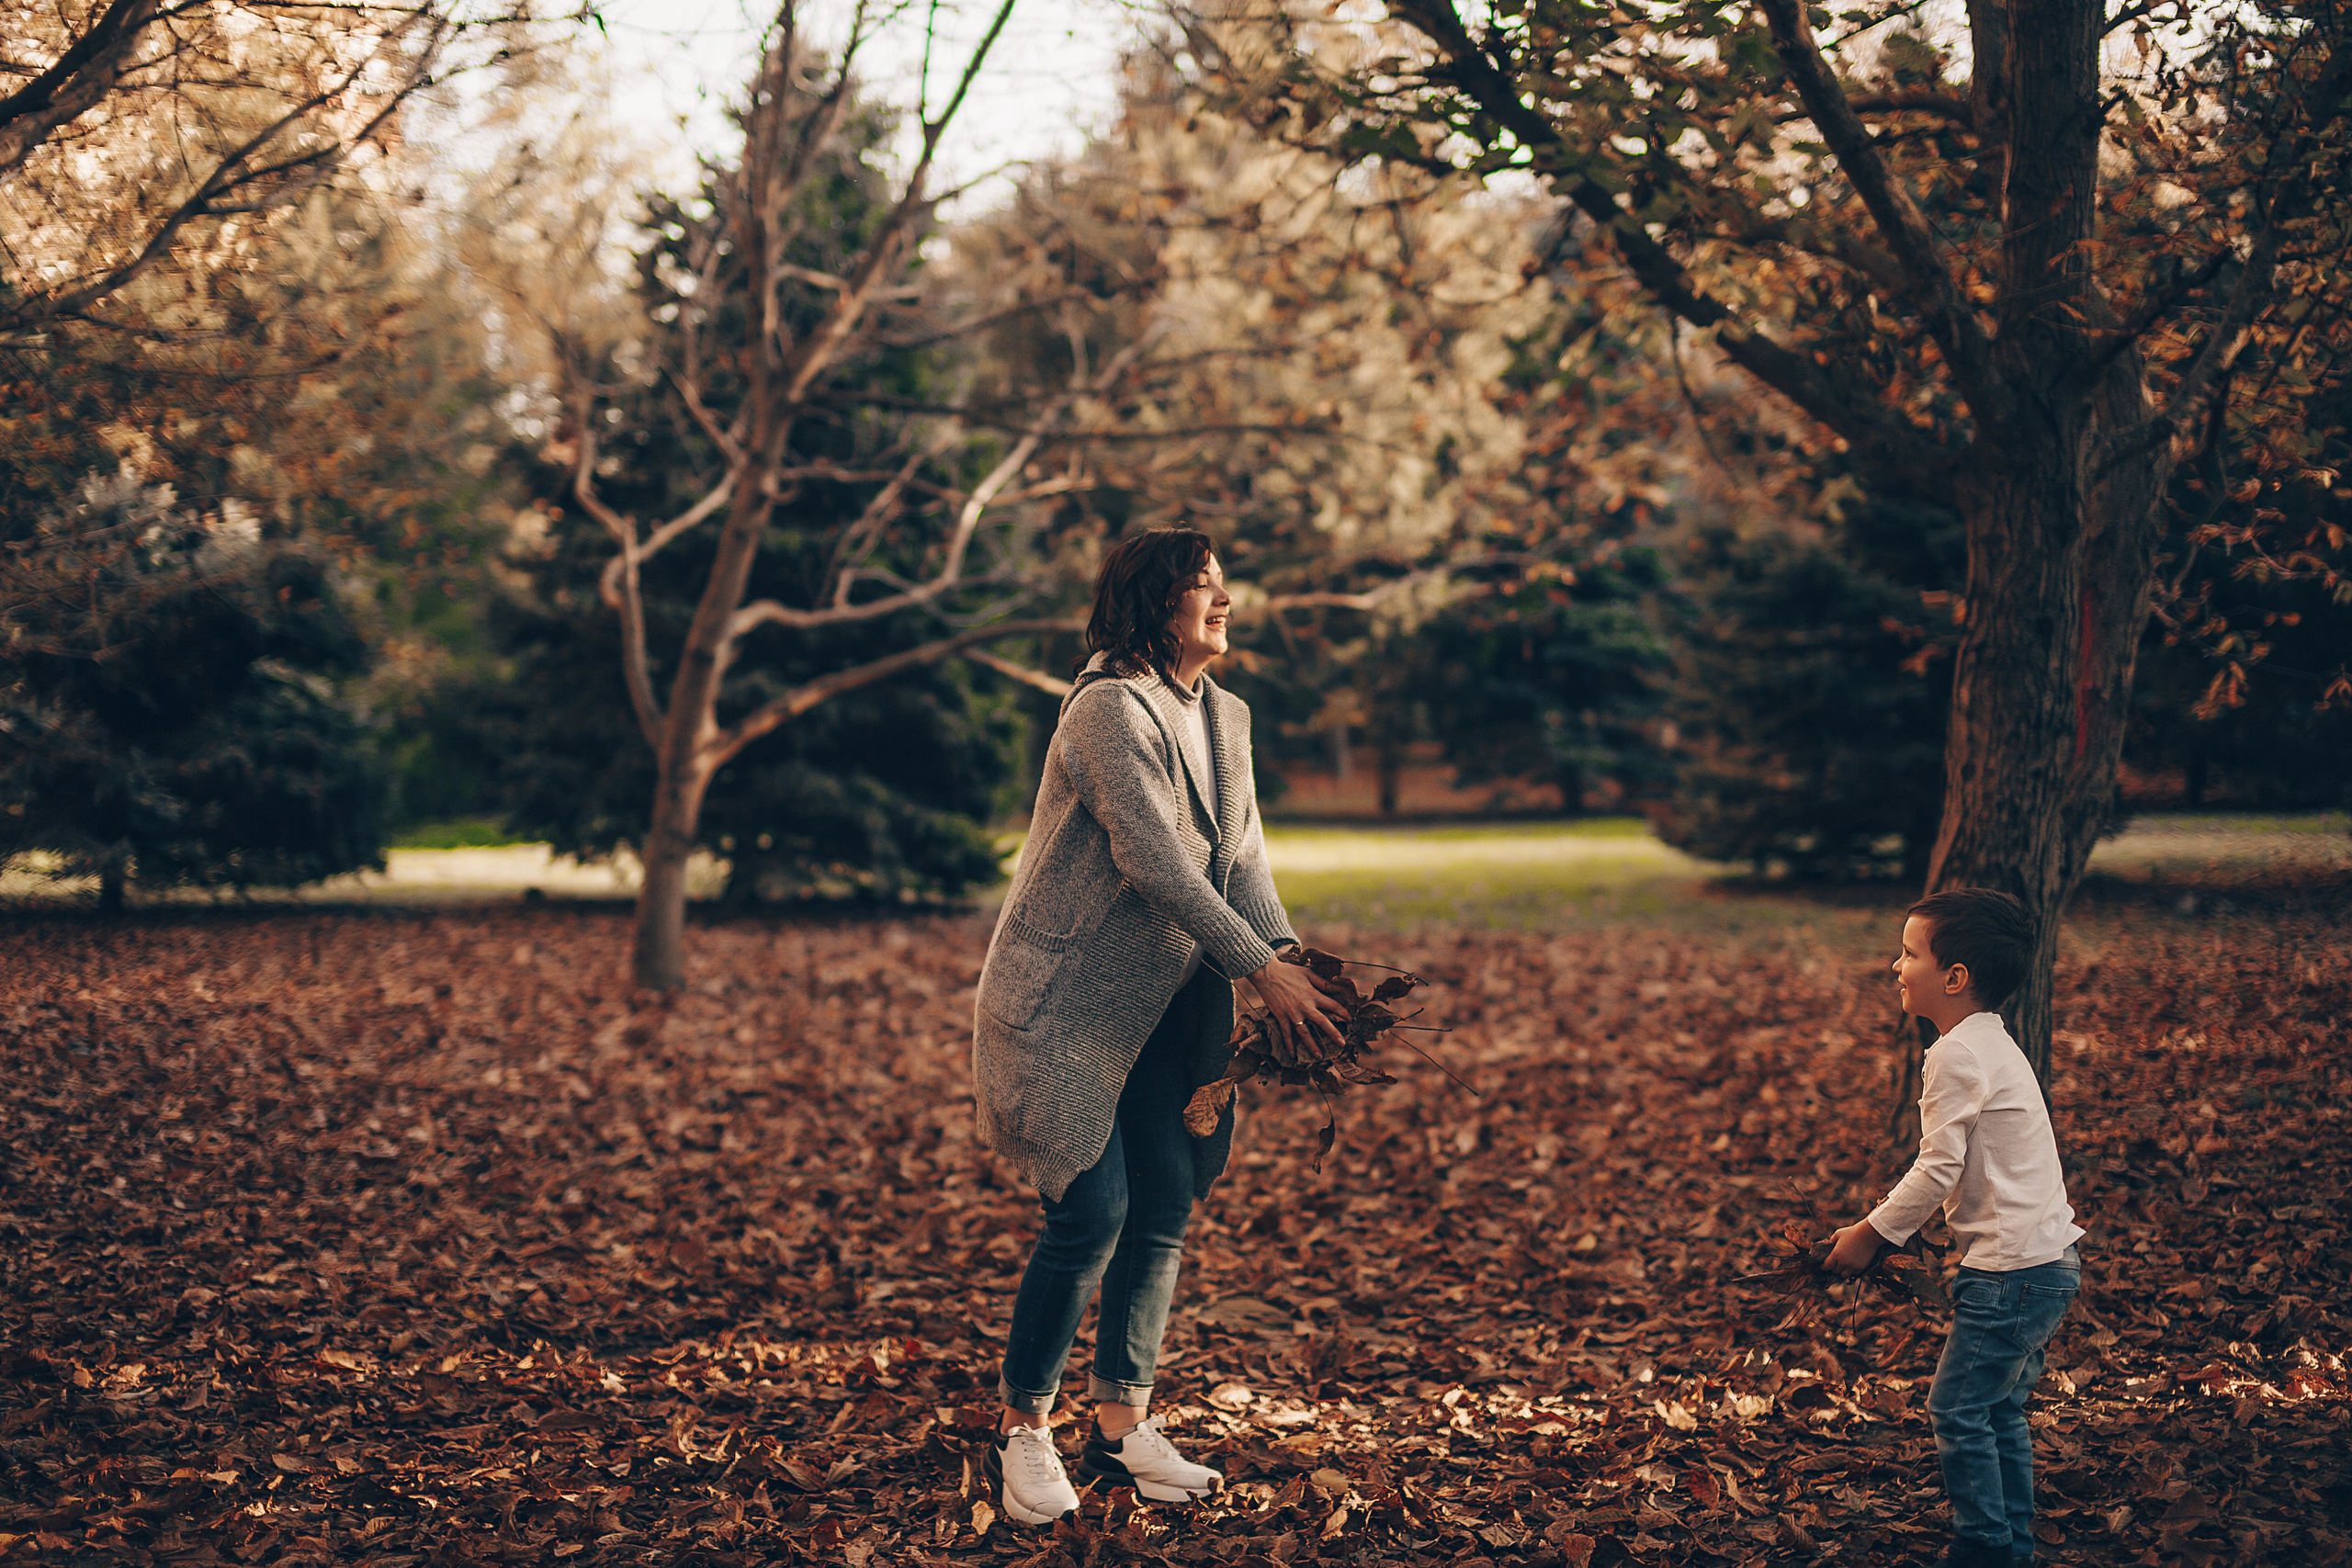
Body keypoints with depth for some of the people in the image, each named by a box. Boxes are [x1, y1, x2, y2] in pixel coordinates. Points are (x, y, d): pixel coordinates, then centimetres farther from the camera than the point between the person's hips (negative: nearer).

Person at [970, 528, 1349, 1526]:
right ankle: (1023, 1433, 6)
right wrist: (1263, 971, -23)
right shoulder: (1111, 709, -16)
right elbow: (1157, 864, -23)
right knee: (1091, 1211, -11)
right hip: (1063, 998, -8)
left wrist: (1287, 958, -12)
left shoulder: (1225, 716, 11)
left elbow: (1240, 855, 6)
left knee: (1168, 1203, 5)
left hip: (1164, 1007, 8)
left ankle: (1123, 1425, 17)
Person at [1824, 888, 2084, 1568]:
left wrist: (1873, 1234, -8)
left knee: (1958, 1408, -2)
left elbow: (1939, 1168, -18)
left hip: (2014, 1268, -10)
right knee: (1999, 1409, 17)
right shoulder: (1990, 1043, 15)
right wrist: (1887, 1221, 15)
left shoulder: (1958, 1054, -17)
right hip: (2046, 1258, 10)